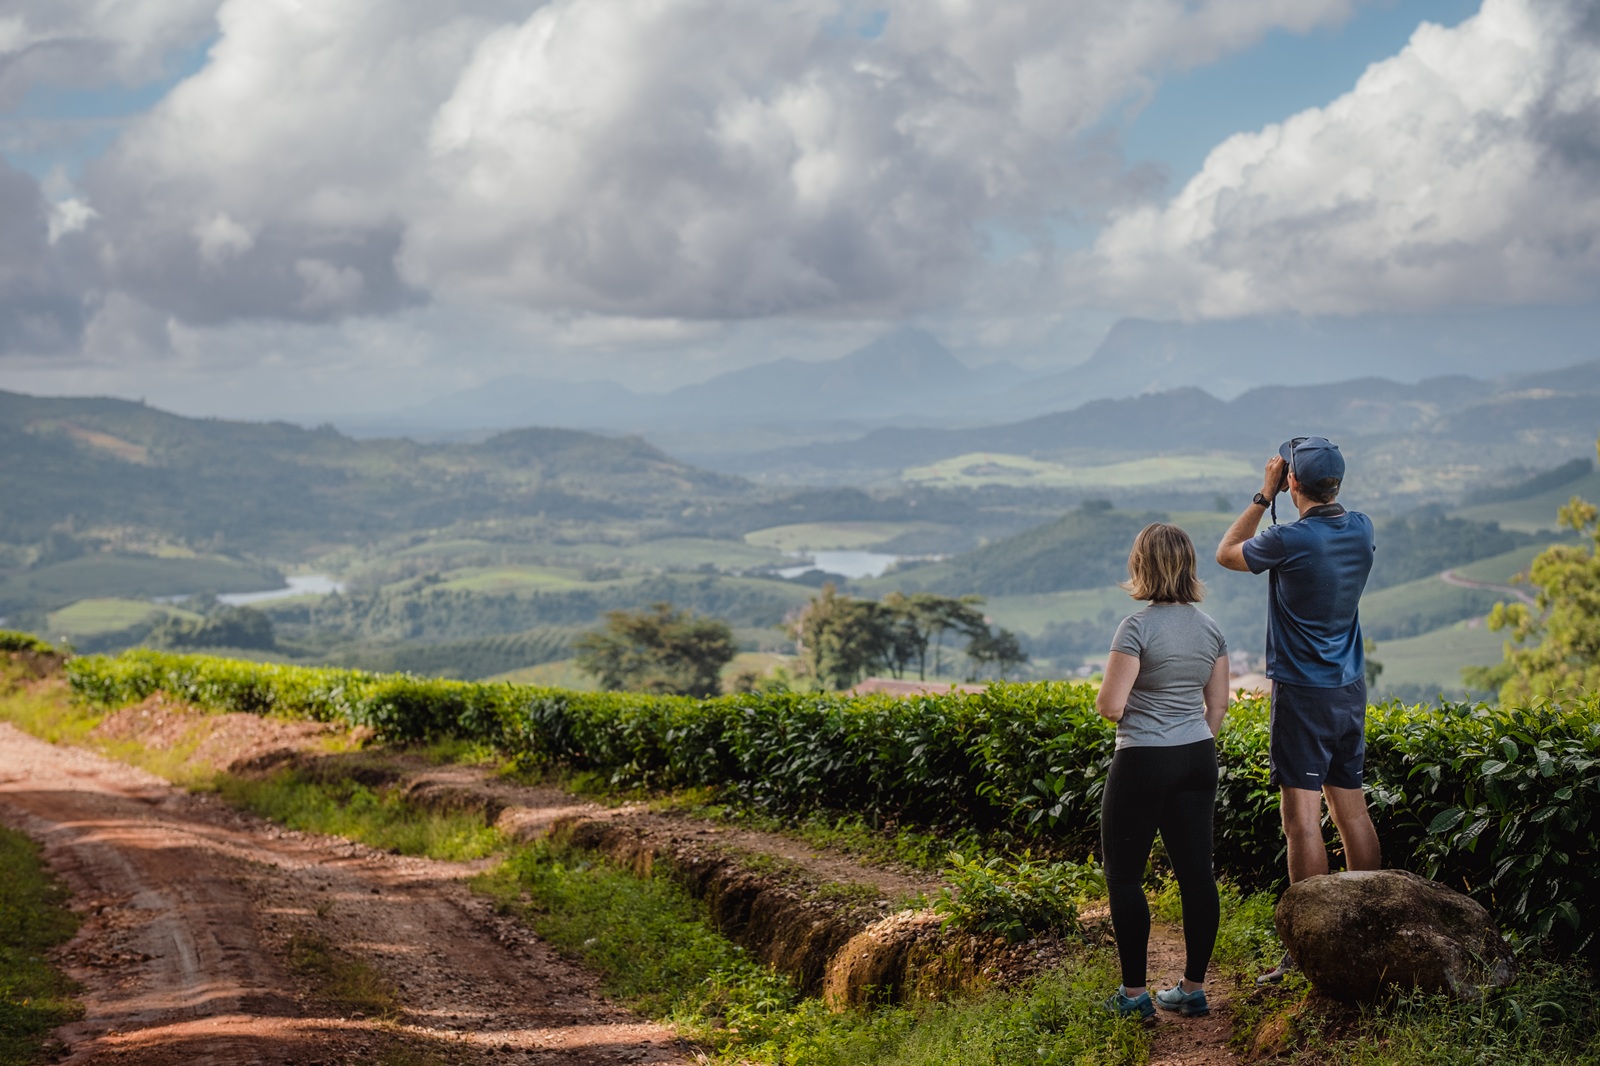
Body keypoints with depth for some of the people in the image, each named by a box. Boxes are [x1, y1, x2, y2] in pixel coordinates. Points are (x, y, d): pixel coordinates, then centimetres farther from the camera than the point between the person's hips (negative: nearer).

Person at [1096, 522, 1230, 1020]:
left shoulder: (1138, 627, -16)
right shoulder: (1210, 628, 6)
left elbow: (1110, 706, -18)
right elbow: (1217, 705, 11)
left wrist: (1105, 699, 4)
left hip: (1143, 763, -7)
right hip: (1198, 759, 7)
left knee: (1124, 875, 4)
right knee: (1196, 871, 10)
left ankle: (1134, 994, 6)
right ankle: (1193, 988, 16)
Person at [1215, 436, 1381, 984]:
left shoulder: (1289, 541, -18)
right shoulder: (1361, 529, 2)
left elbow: (1226, 553, 1)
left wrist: (1264, 495, 2)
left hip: (1303, 693, -7)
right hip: (1351, 690, 7)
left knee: (1302, 820, -6)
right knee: (1352, 813, 14)